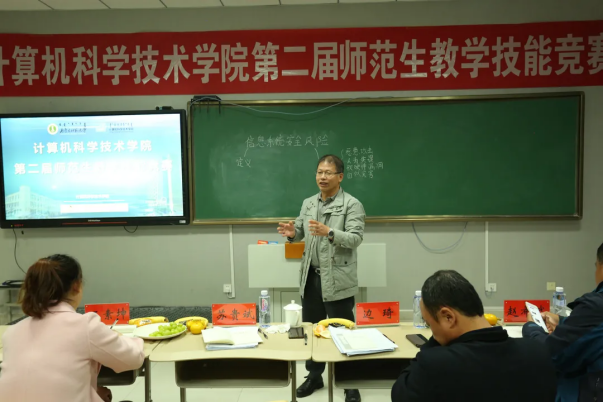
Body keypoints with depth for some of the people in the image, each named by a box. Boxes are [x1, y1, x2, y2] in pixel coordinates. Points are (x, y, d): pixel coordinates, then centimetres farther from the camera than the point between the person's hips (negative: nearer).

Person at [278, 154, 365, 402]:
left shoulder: (352, 205, -8)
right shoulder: (308, 203, 11)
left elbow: (355, 238, -18)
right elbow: (300, 232, 12)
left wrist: (329, 232, -34)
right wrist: (292, 232, -12)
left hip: (337, 279, -6)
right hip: (311, 276, 6)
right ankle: (314, 376, 34)